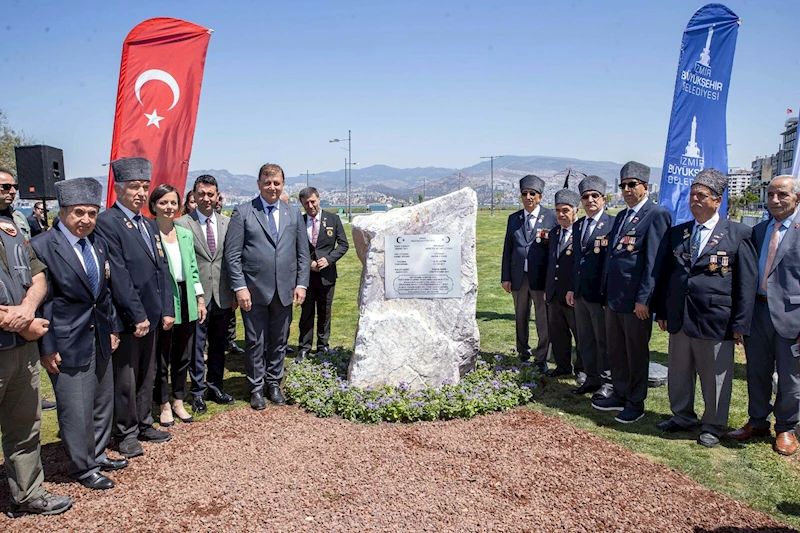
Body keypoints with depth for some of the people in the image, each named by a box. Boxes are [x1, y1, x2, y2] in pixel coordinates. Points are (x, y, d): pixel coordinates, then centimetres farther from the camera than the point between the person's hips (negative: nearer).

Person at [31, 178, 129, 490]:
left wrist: (113, 327, 12)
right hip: (67, 343, -7)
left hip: (100, 337, 7)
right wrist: (47, 348, -14)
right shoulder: (41, 246, -13)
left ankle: (98, 455, 36)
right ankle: (82, 468, 23)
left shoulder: (99, 244, 7)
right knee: (76, 409, 4)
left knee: (103, 401, 18)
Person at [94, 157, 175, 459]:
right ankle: (126, 433, 21)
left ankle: (144, 424, 31)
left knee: (147, 375, 17)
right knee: (125, 378, 6)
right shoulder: (106, 222, -12)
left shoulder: (149, 224, 13)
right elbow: (118, 275, -17)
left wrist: (167, 309, 5)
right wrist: (137, 316, -18)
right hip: (126, 317, -7)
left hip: (152, 315, 8)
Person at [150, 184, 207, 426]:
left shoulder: (186, 234, 10)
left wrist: (200, 299, 9)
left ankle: (179, 402, 28)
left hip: (185, 299, 5)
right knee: (161, 356, 6)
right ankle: (164, 405, 22)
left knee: (183, 355, 13)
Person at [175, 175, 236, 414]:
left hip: (223, 295, 4)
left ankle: (215, 387, 30)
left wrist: (235, 292, 5)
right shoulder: (182, 224, -5)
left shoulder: (227, 223, 6)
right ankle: (198, 392, 21)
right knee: (196, 346, 6)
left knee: (218, 345, 15)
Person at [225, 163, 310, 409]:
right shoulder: (243, 212, -1)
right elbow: (232, 254, -5)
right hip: (254, 290, -3)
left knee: (279, 341, 12)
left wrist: (301, 284, 1)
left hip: (285, 290, 3)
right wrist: (240, 287, -11)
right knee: (255, 343, 6)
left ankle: (274, 384, 28)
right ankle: (256, 388, 22)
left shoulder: (294, 214, 9)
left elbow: (303, 253, 10)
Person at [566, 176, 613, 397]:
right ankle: (592, 378, 28)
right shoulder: (578, 226, 13)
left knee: (603, 340, 5)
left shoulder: (612, 224, -10)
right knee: (584, 340, 15)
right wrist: (572, 288, 13)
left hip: (600, 293, -7)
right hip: (580, 293, 7)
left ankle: (607, 382, 19)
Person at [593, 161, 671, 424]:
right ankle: (620, 395, 30)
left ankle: (635, 403, 20)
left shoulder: (657, 215, -10)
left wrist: (643, 299, -19)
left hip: (636, 299, -8)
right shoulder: (621, 216, 16)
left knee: (636, 353, 6)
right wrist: (606, 293, 16)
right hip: (614, 297, 8)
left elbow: (654, 261, -16)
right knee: (615, 351, 16)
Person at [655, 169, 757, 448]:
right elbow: (665, 275, 13)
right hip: (679, 319, 5)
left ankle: (713, 426, 25)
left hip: (715, 320, -4)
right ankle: (682, 416, 34)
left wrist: (740, 324, -8)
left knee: (714, 377, 7)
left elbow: (747, 282, -5)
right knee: (679, 373, 15)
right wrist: (662, 311, 9)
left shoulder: (737, 234, -4)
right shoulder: (676, 233, 9)